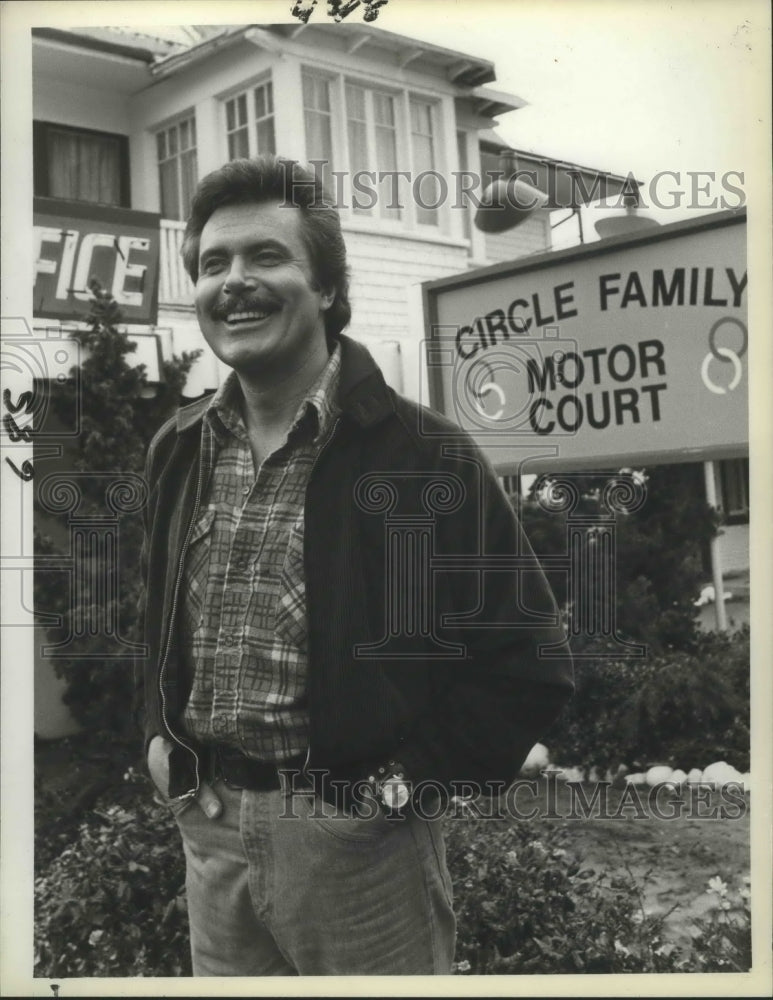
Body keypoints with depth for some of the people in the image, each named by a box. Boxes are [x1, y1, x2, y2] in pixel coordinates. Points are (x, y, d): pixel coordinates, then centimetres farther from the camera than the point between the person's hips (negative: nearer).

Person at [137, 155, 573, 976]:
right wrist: (159, 733, 10)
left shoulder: (423, 455, -13)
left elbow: (528, 662, -10)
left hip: (358, 838, -5)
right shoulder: (179, 449, 4)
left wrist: (414, 779, -13)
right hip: (207, 826, 5)